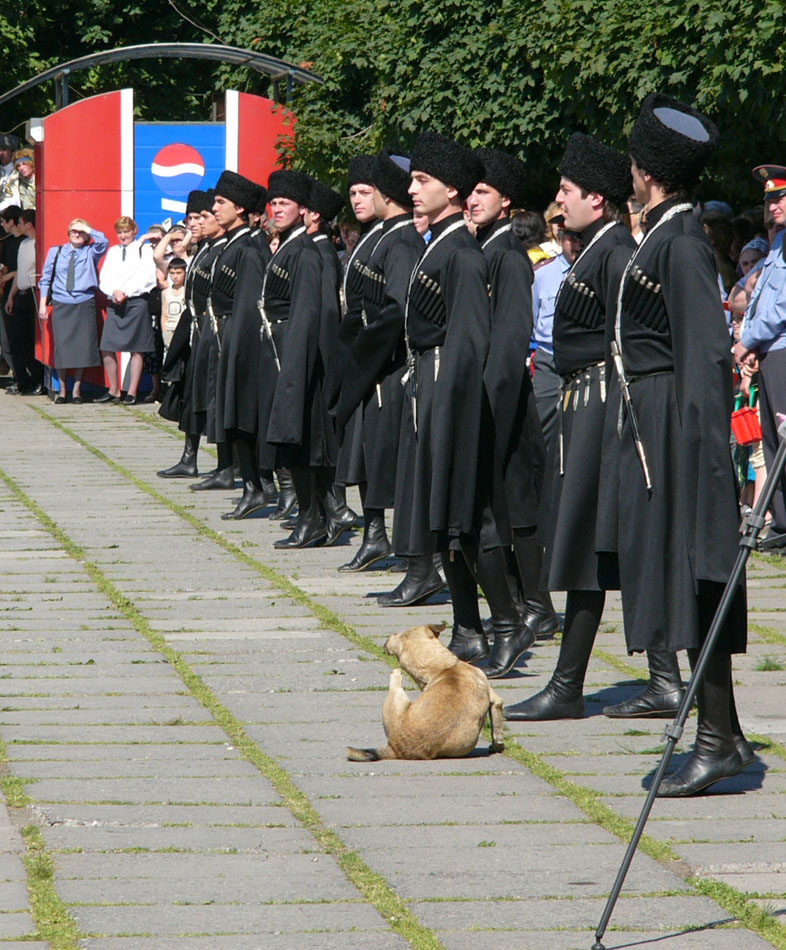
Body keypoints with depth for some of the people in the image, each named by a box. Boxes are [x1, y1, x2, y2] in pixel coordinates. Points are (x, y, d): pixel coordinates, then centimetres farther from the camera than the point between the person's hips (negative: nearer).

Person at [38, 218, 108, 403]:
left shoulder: (91, 252, 9)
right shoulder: (56, 252, 13)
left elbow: (103, 242, -12)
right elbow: (46, 279, 14)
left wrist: (87, 229, -2)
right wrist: (43, 303, 7)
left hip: (84, 304, -1)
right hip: (61, 305, 1)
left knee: (82, 346, -4)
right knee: (62, 346, -3)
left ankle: (76, 390, 5)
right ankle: (62, 390, 6)